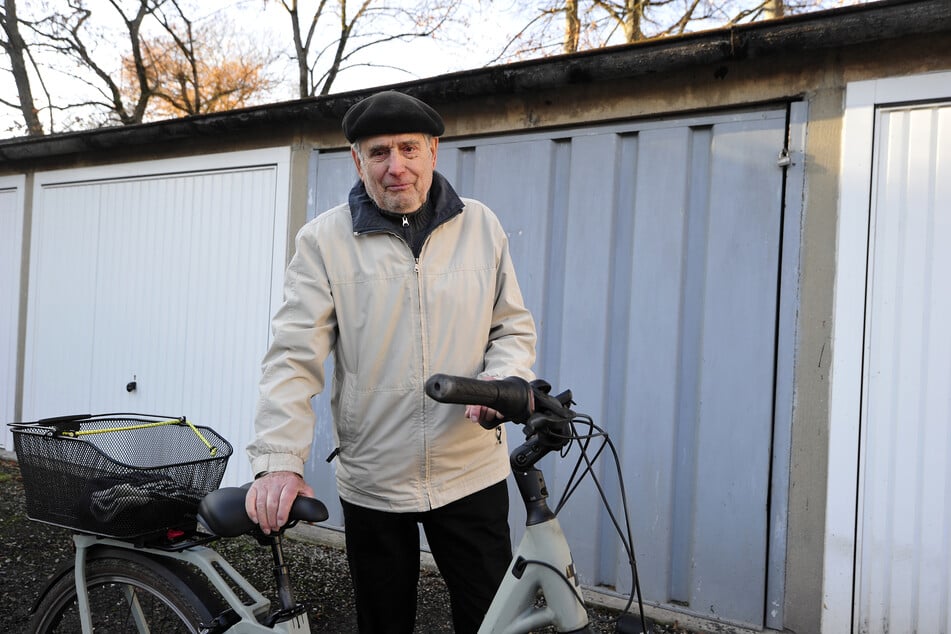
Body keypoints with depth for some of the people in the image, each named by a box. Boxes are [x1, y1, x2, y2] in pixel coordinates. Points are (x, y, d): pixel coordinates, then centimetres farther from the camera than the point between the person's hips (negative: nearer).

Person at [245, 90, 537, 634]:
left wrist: (503, 380, -15)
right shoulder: (324, 240, -5)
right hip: (371, 485, 0)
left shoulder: (481, 226, 2)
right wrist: (279, 459, -21)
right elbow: (295, 356, -10)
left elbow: (514, 327, 7)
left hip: (472, 474, 1)